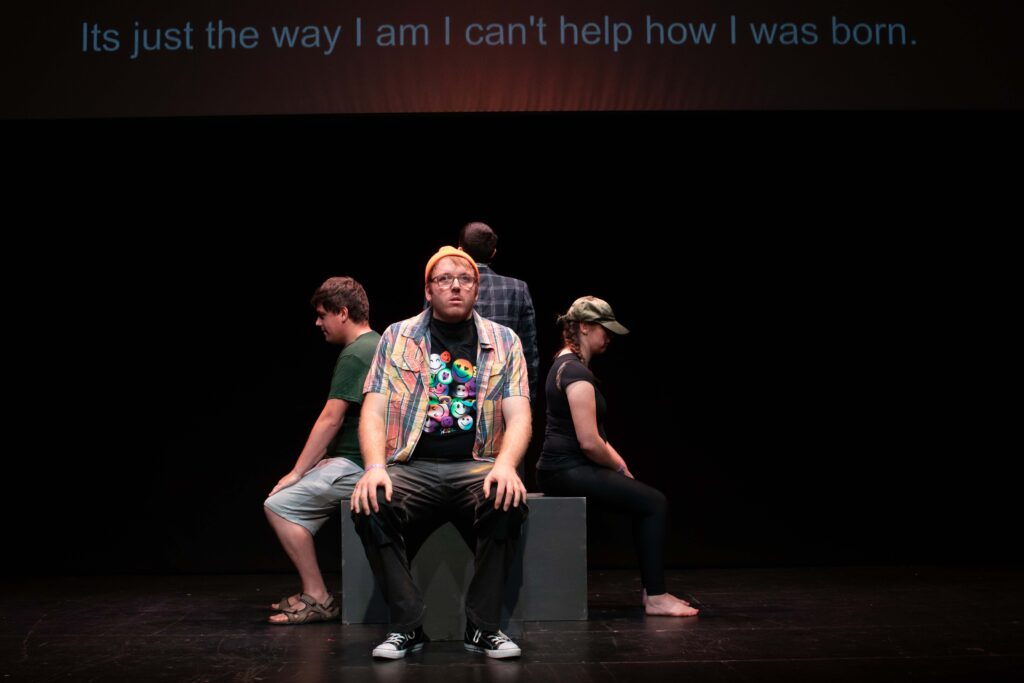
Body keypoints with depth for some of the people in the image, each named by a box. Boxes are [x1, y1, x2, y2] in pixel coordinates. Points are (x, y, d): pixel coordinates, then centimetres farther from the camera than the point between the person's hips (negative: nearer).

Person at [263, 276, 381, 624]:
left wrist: (297, 473, -11)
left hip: (357, 465, -10)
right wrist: (310, 466, 19)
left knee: (279, 504, -10)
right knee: (297, 501, 19)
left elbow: (330, 420, -18)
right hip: (371, 461, 10)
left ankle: (317, 598, -8)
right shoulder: (378, 345, 17)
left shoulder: (354, 354, -15)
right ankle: (312, 592, 16)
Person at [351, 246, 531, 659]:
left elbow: (518, 416, 1)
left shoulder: (504, 342, 10)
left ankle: (484, 628, -19)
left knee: (508, 501, -33)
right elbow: (373, 411, 2)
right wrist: (375, 467, -19)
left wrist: (505, 466, -21)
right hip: (412, 467, 0)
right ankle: (406, 626, -17)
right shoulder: (396, 338, 10)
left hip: (477, 466, 0)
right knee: (369, 506, -31)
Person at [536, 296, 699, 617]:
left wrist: (617, 461, 11)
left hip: (565, 468, 11)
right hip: (568, 471, -11)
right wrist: (619, 467, -6)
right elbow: (588, 442, -24)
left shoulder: (566, 364, 16)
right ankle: (655, 597, -6)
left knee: (649, 500, 13)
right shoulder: (577, 373, -18)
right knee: (653, 502, -10)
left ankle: (652, 590, 14)